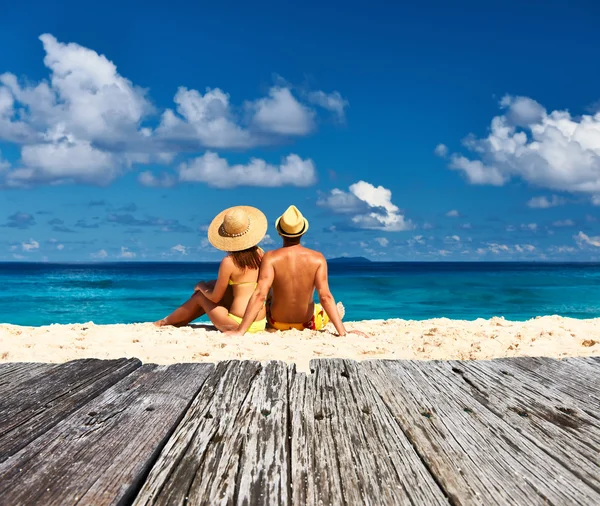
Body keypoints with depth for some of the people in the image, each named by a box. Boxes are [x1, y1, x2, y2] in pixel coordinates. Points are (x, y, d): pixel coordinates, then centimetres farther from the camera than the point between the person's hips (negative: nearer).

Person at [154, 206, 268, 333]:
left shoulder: (228, 262, -14)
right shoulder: (260, 253, 3)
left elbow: (215, 298, -4)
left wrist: (201, 287, 17)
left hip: (238, 325, -6)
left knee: (200, 296, 19)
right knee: (213, 285, 22)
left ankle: (165, 322, 41)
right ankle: (180, 321, 37)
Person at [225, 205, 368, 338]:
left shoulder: (270, 257, -22)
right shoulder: (317, 258, -20)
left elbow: (260, 295, -31)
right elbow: (325, 297, -26)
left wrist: (240, 331, -31)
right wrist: (343, 332, -24)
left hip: (277, 322, 0)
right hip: (307, 322, 0)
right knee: (338, 309, 33)